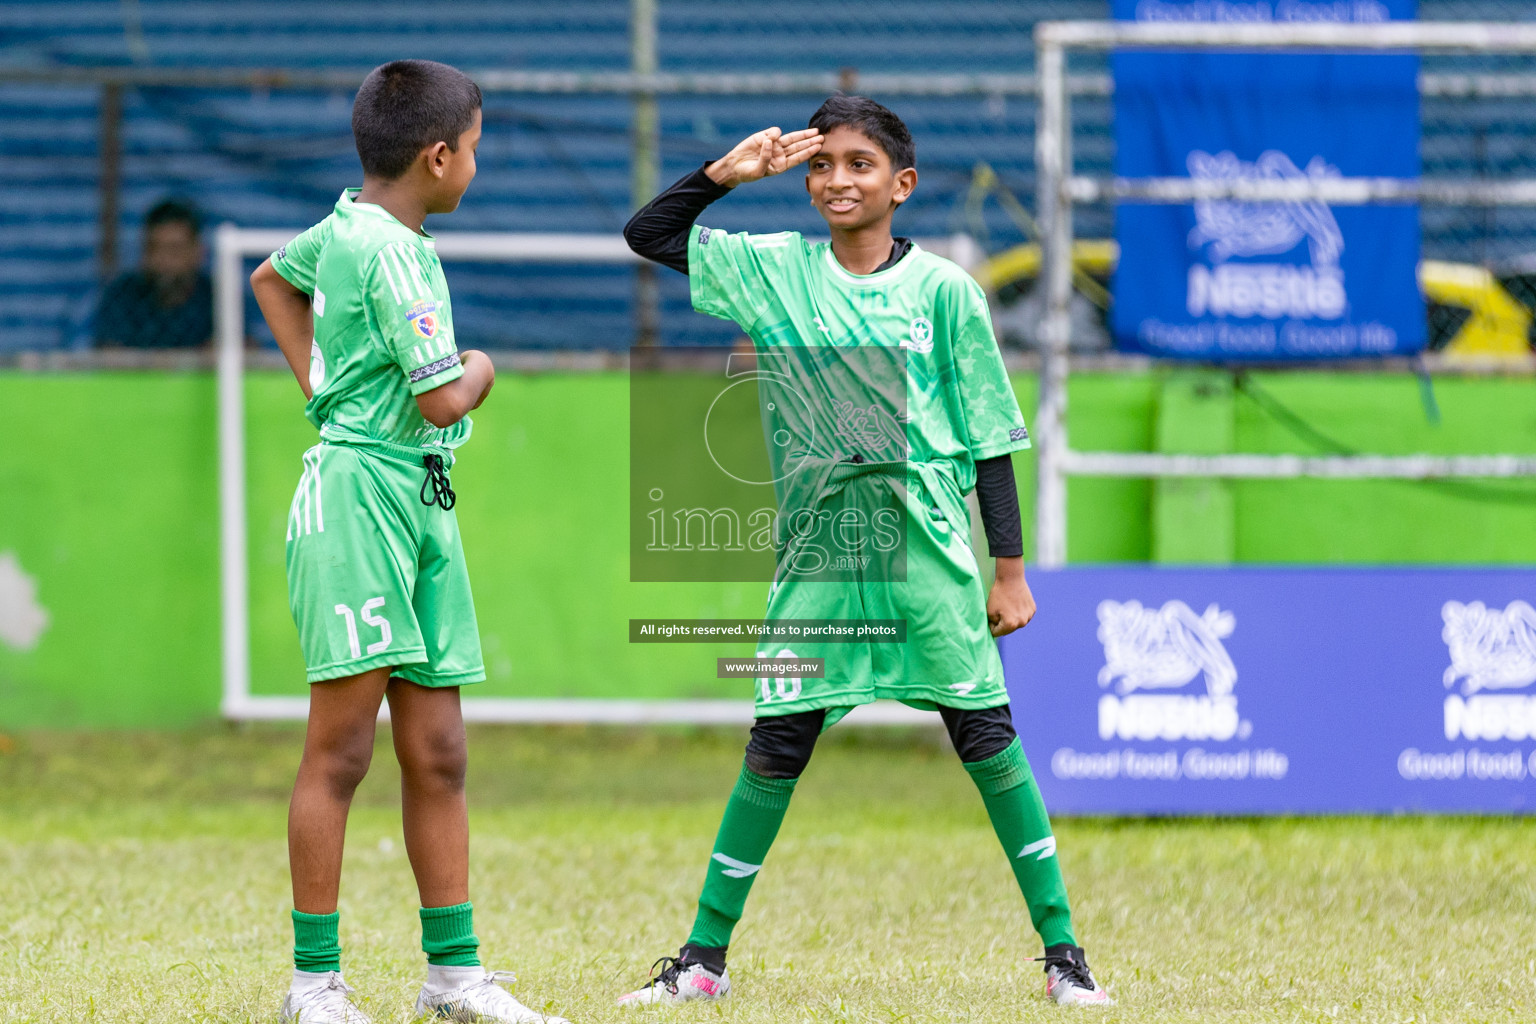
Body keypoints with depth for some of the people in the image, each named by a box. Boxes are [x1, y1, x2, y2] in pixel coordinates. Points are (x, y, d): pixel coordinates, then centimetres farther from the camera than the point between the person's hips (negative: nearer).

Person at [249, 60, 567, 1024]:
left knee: (437, 754, 9)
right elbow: (443, 402, -19)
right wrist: (482, 369, 3)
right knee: (341, 751, -6)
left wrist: (321, 379, 25)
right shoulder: (392, 254, -15)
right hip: (361, 495, -10)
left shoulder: (343, 228, 13)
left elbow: (272, 277, 35)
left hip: (422, 506, 10)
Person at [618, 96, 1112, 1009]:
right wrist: (729, 173, -1)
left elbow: (991, 437, 3)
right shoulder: (774, 271, 7)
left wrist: (1010, 570, 0)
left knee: (987, 736, -3)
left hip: (928, 548, -2)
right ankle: (704, 958, 9)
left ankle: (1063, 951, 4)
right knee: (775, 747, 1)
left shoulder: (943, 290, 0)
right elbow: (647, 233, 12)